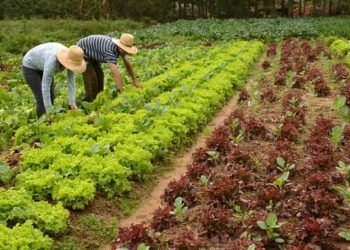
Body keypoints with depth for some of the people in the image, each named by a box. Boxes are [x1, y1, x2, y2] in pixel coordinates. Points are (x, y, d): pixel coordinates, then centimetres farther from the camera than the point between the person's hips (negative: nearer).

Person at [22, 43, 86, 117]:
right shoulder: (52, 60, -44)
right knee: (42, 99, -11)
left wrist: (72, 103, -22)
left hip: (42, 67, 7)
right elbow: (45, 86, -40)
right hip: (30, 67, -7)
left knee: (51, 97, 4)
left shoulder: (71, 58, -23)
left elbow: (71, 81, -16)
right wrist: (49, 111, -36)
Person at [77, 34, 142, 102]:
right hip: (82, 51, -9)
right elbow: (115, 73, -46)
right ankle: (91, 102, -2)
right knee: (91, 78, -14)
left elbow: (127, 64, -1)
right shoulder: (110, 50, -40)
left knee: (99, 75, 9)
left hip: (91, 53, 9)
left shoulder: (121, 47, -12)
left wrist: (135, 81, -3)